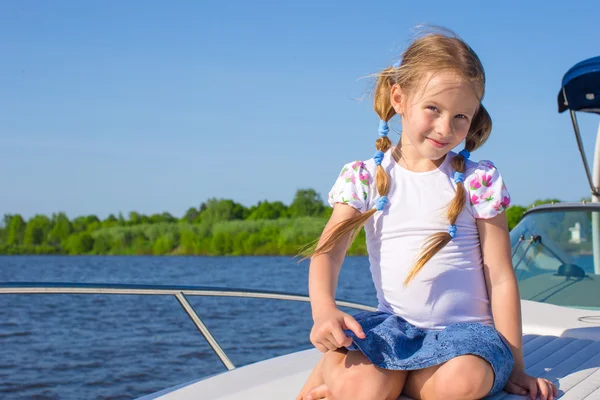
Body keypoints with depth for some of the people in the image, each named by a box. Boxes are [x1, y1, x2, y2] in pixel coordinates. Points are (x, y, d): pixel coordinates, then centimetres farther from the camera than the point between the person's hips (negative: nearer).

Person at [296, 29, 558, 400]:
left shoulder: (479, 180, 0)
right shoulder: (364, 178, 3)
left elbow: (501, 278, 0)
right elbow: (328, 251, -8)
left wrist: (514, 367, -2)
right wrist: (324, 310, -29)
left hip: (465, 328, 1)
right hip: (394, 327, -1)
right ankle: (331, 366, 1)